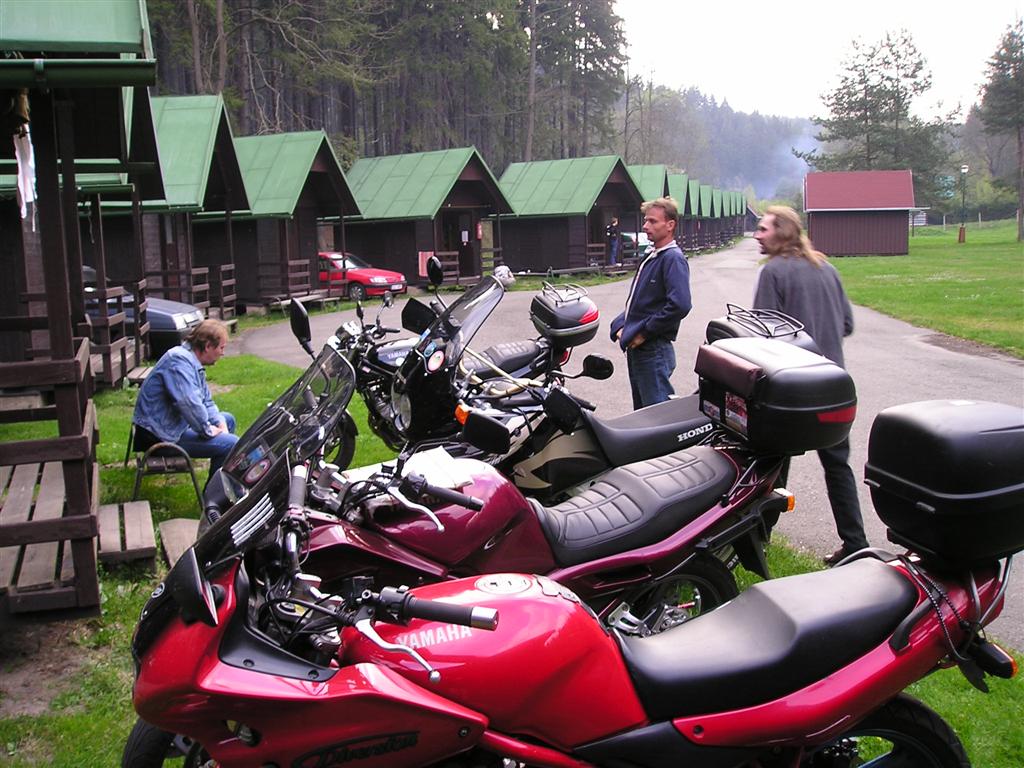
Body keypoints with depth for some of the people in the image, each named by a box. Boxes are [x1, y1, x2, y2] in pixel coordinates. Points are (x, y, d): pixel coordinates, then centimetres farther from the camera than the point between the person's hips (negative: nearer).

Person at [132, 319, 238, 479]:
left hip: (176, 423, 12)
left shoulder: (194, 363, 12)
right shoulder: (180, 361, -23)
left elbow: (206, 401, 16)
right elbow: (189, 403, -34)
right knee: (232, 444, -18)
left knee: (228, 419, 23)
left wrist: (220, 423, -1)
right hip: (162, 435, -12)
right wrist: (208, 431, -22)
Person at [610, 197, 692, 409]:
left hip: (654, 350, -10)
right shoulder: (650, 256, 15)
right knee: (641, 410, 17)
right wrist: (622, 325, 8)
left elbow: (680, 305, -27)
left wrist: (645, 331, -19)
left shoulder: (673, 258, -13)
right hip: (636, 347, 10)